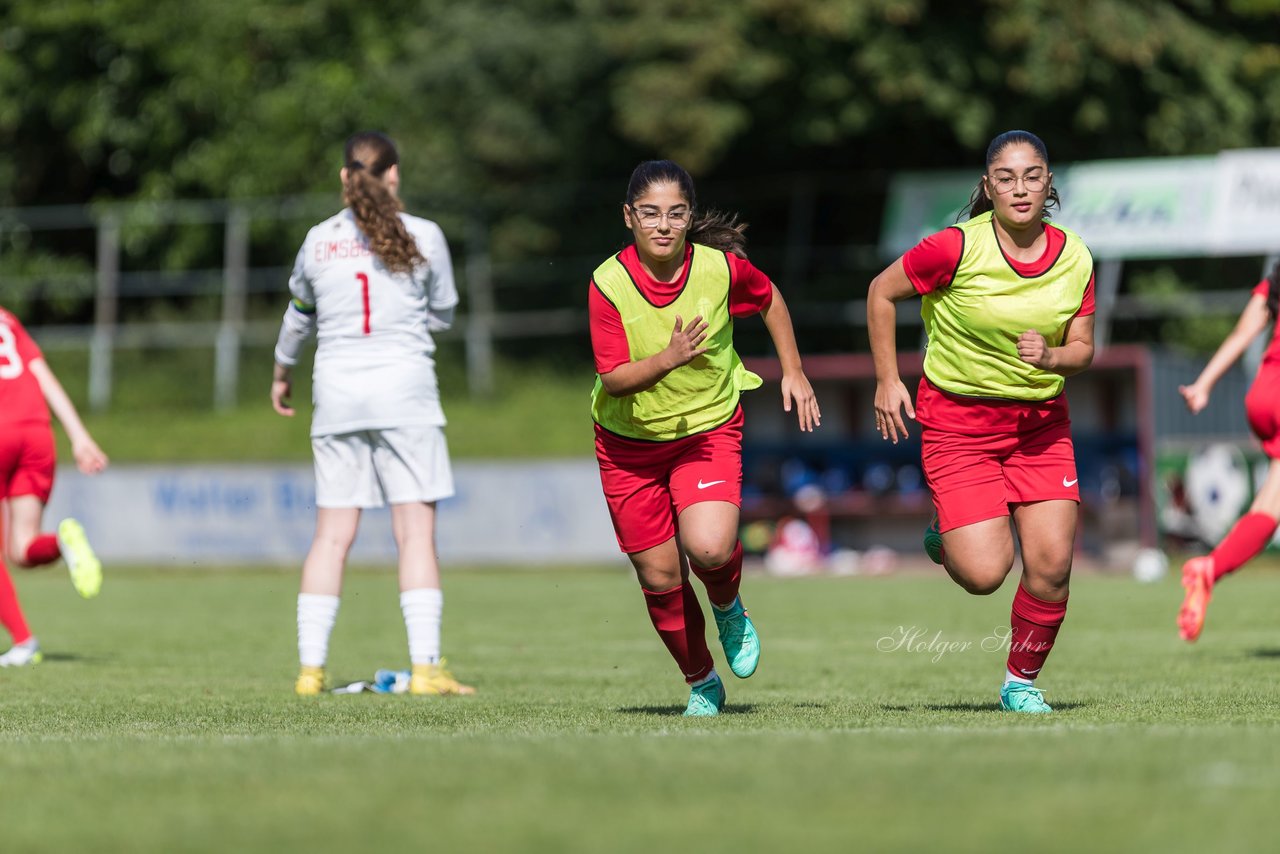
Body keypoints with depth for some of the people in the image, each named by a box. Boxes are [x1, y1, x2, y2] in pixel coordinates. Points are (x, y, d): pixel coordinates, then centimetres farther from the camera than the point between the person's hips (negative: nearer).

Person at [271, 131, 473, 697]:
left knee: (332, 534, 7)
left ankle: (310, 667, 5)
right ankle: (425, 666, -10)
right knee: (416, 531, -4)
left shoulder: (318, 242, 6)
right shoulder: (424, 237, -2)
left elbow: (298, 316, 21)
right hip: (404, 392, -3)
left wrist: (282, 372, 39)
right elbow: (442, 315, 10)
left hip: (337, 393, 3)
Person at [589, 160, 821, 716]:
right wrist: (668, 360, -39)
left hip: (709, 428, -1)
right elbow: (613, 378, -22)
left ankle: (729, 610, 11)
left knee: (709, 547, -25)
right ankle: (700, 682, 29)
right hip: (629, 441, 1)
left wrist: (793, 373, 8)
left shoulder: (722, 268, -15)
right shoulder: (608, 284, -19)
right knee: (659, 576, 4)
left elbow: (769, 300, 8)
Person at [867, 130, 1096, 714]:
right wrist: (887, 381, -4)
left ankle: (1022, 682, 17)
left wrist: (1052, 357, -20)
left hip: (1041, 420, 4)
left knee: (1051, 566, -7)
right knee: (984, 574, -14)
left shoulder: (1074, 258, -4)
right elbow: (882, 292, -3)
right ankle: (945, 534, 23)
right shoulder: (957, 248, -16)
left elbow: (1083, 350, 3)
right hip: (958, 419, -4)